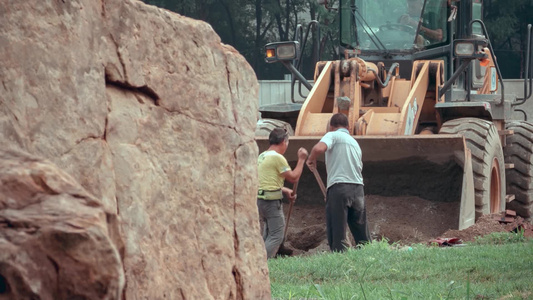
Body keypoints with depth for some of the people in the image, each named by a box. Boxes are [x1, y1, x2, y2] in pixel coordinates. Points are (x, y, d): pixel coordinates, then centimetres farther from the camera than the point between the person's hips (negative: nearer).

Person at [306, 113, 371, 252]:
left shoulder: (333, 135, 3)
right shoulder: (354, 142, 25)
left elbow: (319, 148, -18)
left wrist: (311, 159, 2)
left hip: (339, 187, -6)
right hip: (358, 188, 6)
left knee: (337, 235, -5)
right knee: (363, 236, 12)